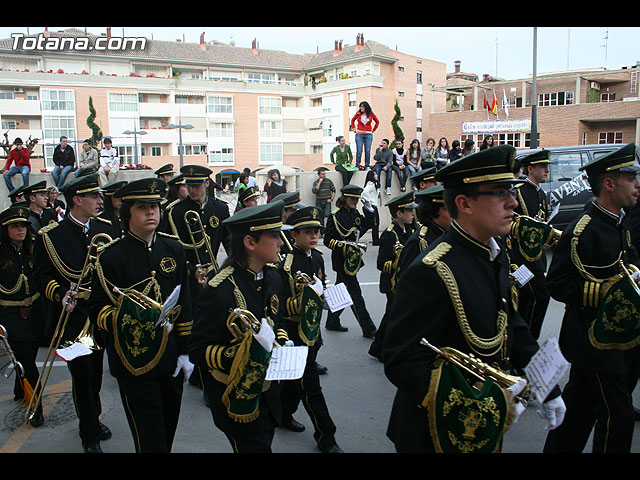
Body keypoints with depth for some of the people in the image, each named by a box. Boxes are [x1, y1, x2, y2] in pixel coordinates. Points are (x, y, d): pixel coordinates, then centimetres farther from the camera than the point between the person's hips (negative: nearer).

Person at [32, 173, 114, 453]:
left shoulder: (105, 228, 4)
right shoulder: (50, 235, -9)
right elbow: (41, 277, -9)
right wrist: (61, 294, -26)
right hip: (72, 315, -4)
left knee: (96, 370, 18)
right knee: (82, 373, -1)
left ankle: (92, 419, 39)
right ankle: (90, 435, 16)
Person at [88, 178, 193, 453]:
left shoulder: (173, 248, 4)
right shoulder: (111, 256, -10)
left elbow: (184, 304, 8)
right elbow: (97, 311, -10)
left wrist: (185, 351, 7)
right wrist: (135, 322, -27)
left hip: (171, 358, 5)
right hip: (134, 361, -4)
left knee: (169, 428, 19)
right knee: (150, 439, 3)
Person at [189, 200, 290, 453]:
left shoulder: (272, 278, 0)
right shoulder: (219, 291, -24)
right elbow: (197, 351, -20)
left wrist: (282, 345, -5)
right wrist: (236, 357, -34)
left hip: (267, 392, 7)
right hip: (236, 398, -7)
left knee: (264, 440, 22)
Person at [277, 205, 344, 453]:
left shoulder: (317, 257, 4)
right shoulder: (287, 265, -21)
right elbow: (281, 307, -22)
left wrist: (325, 294, 0)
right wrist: (309, 295, -31)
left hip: (312, 328, 8)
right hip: (295, 332, -8)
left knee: (298, 377, 22)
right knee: (310, 384, 1)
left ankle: (283, 414, 42)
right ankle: (325, 437, 12)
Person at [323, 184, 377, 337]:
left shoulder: (355, 214, 9)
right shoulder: (335, 216, -13)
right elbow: (328, 240, -14)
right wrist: (344, 246, -23)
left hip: (352, 258, 8)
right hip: (341, 260, -8)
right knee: (355, 294, -4)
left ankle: (332, 322, 32)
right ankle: (368, 330, 2)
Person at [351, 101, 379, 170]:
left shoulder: (371, 114, 3)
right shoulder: (358, 114, 4)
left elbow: (377, 122, 17)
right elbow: (352, 120, 21)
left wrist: (373, 130, 11)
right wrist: (353, 128, 13)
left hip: (368, 135, 0)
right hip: (359, 134, 0)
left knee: (367, 151, -1)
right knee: (359, 151, -5)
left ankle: (367, 166, 6)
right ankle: (357, 166, 0)